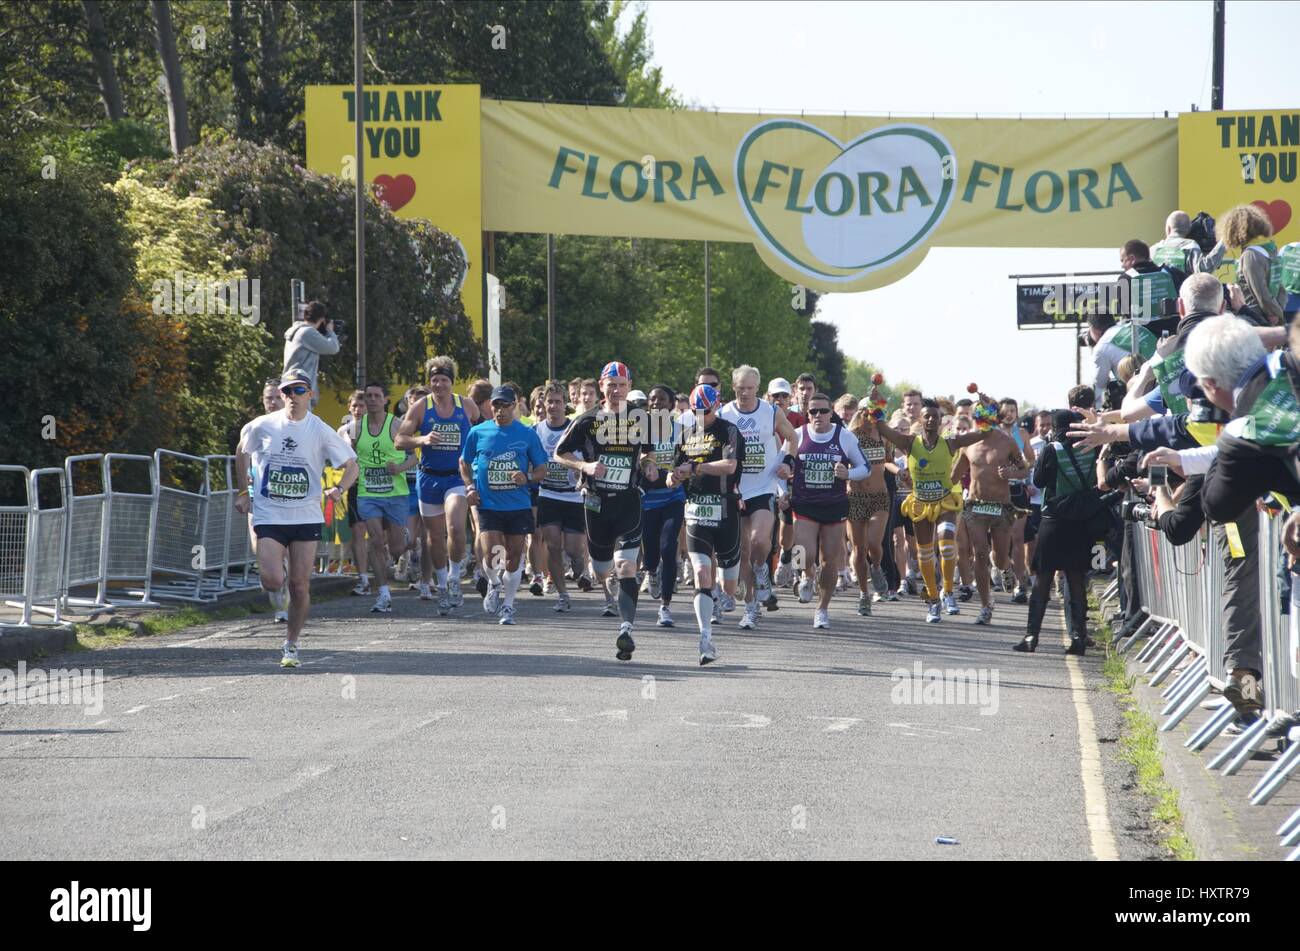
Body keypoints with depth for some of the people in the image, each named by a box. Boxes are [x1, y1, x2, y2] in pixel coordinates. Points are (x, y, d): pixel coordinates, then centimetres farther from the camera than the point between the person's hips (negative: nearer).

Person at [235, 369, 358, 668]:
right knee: (273, 581, -16)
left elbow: (351, 465, 3)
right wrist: (243, 492, 13)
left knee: (300, 585, 0)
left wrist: (339, 489, -15)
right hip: (268, 515, 0)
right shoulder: (263, 426, -1)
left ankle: (291, 645, 16)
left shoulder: (321, 431, -3)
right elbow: (242, 452, 18)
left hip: (306, 517, 0)